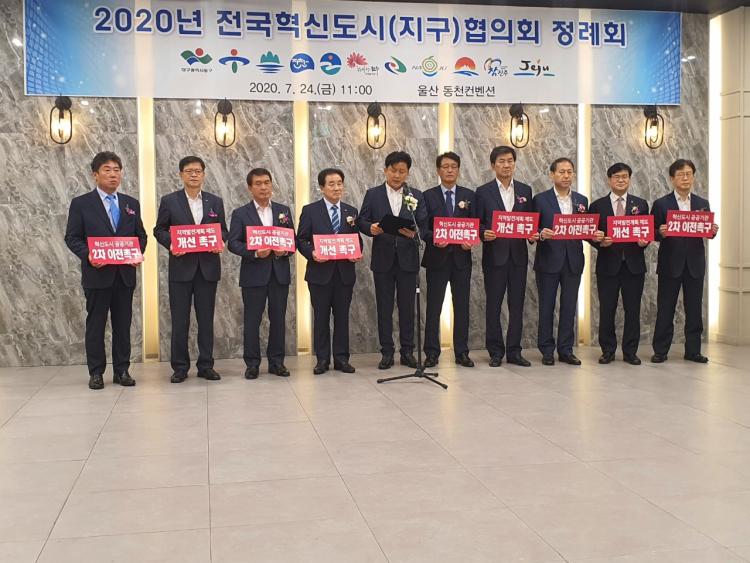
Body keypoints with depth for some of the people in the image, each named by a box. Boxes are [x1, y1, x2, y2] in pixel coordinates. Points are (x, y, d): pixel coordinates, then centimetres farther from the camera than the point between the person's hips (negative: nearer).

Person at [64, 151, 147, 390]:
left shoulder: (131, 204, 12)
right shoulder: (81, 204, 1)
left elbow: (141, 235, 15)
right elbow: (72, 238, -1)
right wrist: (89, 256, -17)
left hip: (125, 274, 3)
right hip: (97, 273, -3)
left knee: (123, 324, 7)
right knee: (95, 324, 3)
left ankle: (122, 370, 14)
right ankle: (96, 372, 10)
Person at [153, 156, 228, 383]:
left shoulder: (215, 202, 10)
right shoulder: (169, 201, 4)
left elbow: (223, 230, 13)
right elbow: (159, 230, 5)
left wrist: (219, 242, -9)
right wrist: (171, 244, -14)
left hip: (208, 267, 2)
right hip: (181, 266, -2)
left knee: (206, 318, 6)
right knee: (180, 320, 2)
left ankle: (206, 365, 14)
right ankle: (180, 367, 10)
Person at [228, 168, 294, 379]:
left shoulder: (284, 211, 11)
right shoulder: (240, 214, 2)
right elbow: (233, 243, -4)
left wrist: (286, 250, -9)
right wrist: (254, 252, -18)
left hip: (279, 273, 3)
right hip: (254, 274, -2)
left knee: (278, 318, 6)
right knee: (252, 320, 1)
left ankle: (276, 361, 16)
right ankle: (252, 363, 10)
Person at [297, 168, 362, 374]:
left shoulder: (351, 211, 10)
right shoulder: (310, 210, 1)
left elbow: (357, 240, 12)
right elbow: (301, 239, -1)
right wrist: (312, 254, -18)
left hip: (344, 272, 2)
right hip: (320, 272, -2)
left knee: (342, 316, 6)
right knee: (321, 317, 4)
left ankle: (341, 358, 14)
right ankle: (322, 359, 12)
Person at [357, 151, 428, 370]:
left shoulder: (416, 196, 8)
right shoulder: (373, 194, 6)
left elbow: (424, 225, 2)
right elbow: (361, 221, 1)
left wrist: (414, 232, -20)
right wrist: (370, 228, -21)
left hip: (407, 259, 1)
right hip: (383, 259, 0)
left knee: (407, 307, 5)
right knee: (384, 308, 4)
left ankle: (407, 352, 15)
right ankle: (387, 353, 12)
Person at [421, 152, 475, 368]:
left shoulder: (469, 195, 10)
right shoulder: (428, 196, 4)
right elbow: (423, 227, -1)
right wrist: (434, 239, -20)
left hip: (462, 257, 2)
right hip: (437, 257, -2)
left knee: (462, 306, 5)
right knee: (433, 307, 1)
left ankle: (462, 352, 12)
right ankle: (431, 353, 8)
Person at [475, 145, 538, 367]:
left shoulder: (525, 190, 11)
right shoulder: (483, 192, 2)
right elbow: (477, 223, 1)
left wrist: (533, 235, -7)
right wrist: (484, 233, -19)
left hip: (518, 255, 3)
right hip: (494, 255, -3)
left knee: (517, 304, 5)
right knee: (493, 305, 2)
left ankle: (514, 351, 13)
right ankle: (495, 352, 10)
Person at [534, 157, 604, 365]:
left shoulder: (582, 200, 12)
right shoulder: (540, 199, 0)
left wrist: (595, 236, -8)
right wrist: (541, 234, -23)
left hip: (573, 261, 3)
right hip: (549, 261, -3)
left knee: (569, 307, 6)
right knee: (546, 307, 3)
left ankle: (566, 350, 15)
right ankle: (547, 350, 12)